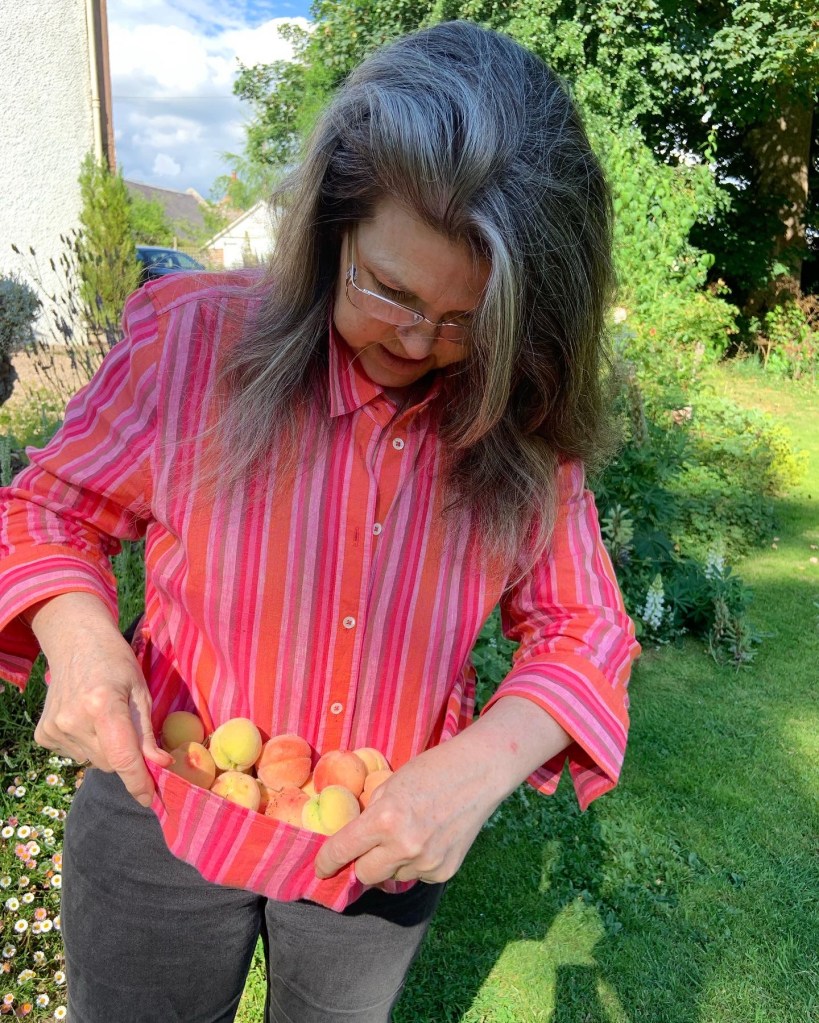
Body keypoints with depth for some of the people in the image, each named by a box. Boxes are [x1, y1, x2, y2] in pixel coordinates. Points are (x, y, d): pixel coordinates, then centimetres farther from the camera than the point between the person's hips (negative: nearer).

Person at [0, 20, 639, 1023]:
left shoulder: (521, 427, -15)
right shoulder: (193, 340, -20)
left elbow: (580, 627, -8)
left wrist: (483, 765, -27)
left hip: (384, 848, 2)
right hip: (165, 824, -1)